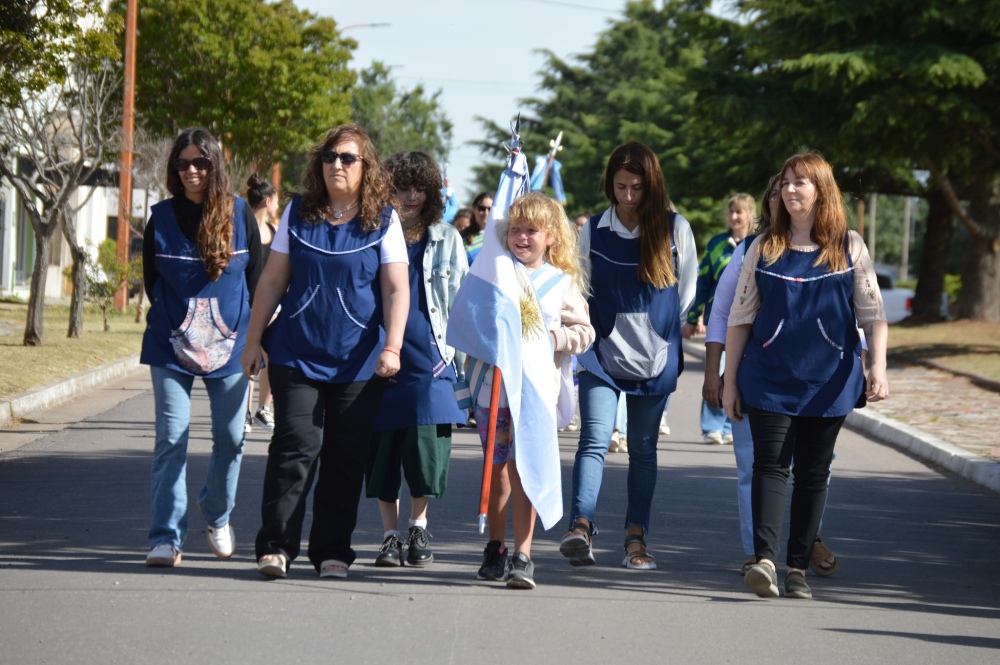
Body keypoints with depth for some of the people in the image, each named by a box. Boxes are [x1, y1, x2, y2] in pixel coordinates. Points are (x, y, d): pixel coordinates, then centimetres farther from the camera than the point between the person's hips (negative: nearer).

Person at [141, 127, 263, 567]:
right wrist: (172, 319, 4)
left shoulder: (239, 213, 2)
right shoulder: (162, 217, 2)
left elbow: (255, 275, 8)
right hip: (171, 345, 0)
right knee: (170, 440, -7)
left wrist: (250, 332, 4)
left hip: (229, 344, 1)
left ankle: (217, 516, 29)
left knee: (231, 439, 4)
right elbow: (150, 278, 12)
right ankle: (166, 538, -5)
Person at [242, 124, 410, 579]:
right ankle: (276, 546, -6)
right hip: (296, 352, 0)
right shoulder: (298, 213, 7)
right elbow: (272, 281, 11)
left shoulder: (383, 220, 2)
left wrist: (392, 347, -13)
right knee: (295, 447, -8)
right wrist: (254, 339, 8)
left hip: (358, 359, 0)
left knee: (346, 457, 3)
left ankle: (332, 551, 10)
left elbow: (396, 290, -2)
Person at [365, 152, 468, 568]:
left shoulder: (446, 239, 10)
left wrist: (461, 352, 7)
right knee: (382, 450, 1)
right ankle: (391, 534, 12)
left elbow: (461, 299, 14)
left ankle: (419, 527, 10)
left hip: (431, 358, 0)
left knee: (426, 444, -7)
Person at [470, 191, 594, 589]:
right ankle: (494, 548, 25)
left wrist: (552, 337, -12)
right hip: (494, 387, 2)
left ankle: (522, 556, -6)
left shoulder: (563, 283, 4)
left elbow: (584, 333, 4)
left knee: (523, 470, -8)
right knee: (496, 469, 11)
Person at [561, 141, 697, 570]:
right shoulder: (593, 231, 3)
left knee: (643, 449, 7)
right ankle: (581, 527, -28)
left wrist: (666, 335, 12)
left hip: (655, 357, 0)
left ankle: (636, 538, 11)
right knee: (595, 438, -16)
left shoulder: (675, 229, 1)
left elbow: (687, 292, 9)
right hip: (603, 354, 0)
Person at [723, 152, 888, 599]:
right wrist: (729, 381, 5)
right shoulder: (764, 248, 5)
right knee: (770, 464, -12)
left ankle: (798, 568, 11)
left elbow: (872, 314, 0)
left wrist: (878, 368, -14)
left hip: (828, 381, 0)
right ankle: (764, 559, -21)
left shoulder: (849, 247, 3)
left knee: (813, 473, 5)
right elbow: (740, 316, 8)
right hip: (769, 378, 0)